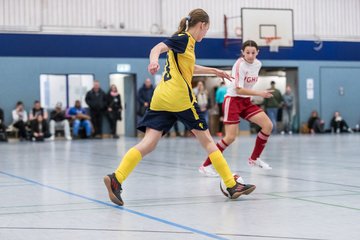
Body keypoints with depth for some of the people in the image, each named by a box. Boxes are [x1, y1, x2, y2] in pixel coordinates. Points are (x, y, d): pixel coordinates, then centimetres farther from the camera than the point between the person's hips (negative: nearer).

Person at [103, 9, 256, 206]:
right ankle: (232, 186, 10)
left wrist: (213, 71, 49)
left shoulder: (185, 40, 23)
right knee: (207, 140, 4)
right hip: (180, 99, -8)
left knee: (148, 144, -4)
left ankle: (116, 179, -23)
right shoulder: (184, 39, -3)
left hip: (161, 100, 8)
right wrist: (154, 60, -41)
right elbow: (157, 48, -20)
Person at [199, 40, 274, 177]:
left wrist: (253, 95, 12)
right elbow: (239, 90, -25)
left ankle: (254, 159, 9)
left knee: (268, 125, -6)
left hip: (246, 101, 7)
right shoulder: (240, 65, -19)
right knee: (231, 137, -14)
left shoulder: (258, 64, 3)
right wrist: (260, 93, -32)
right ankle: (206, 165, -5)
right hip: (233, 100, -7)